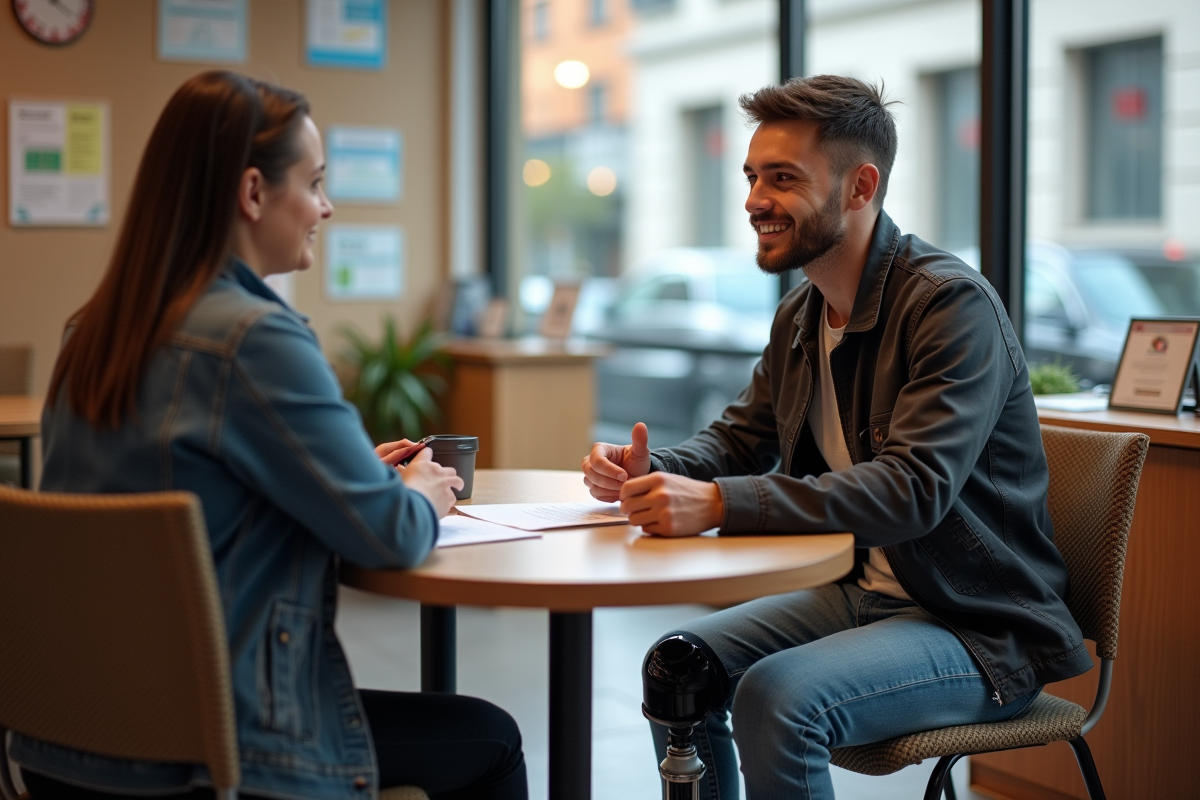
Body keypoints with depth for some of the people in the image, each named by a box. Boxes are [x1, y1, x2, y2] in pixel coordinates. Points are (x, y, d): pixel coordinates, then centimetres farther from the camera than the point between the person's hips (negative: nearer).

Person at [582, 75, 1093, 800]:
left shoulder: (953, 304, -20)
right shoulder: (800, 316, 8)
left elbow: (914, 489, -31)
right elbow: (740, 438, 15)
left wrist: (720, 503, -38)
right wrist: (653, 471, -9)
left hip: (982, 629, -8)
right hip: (865, 594, 8)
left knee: (778, 697, -28)